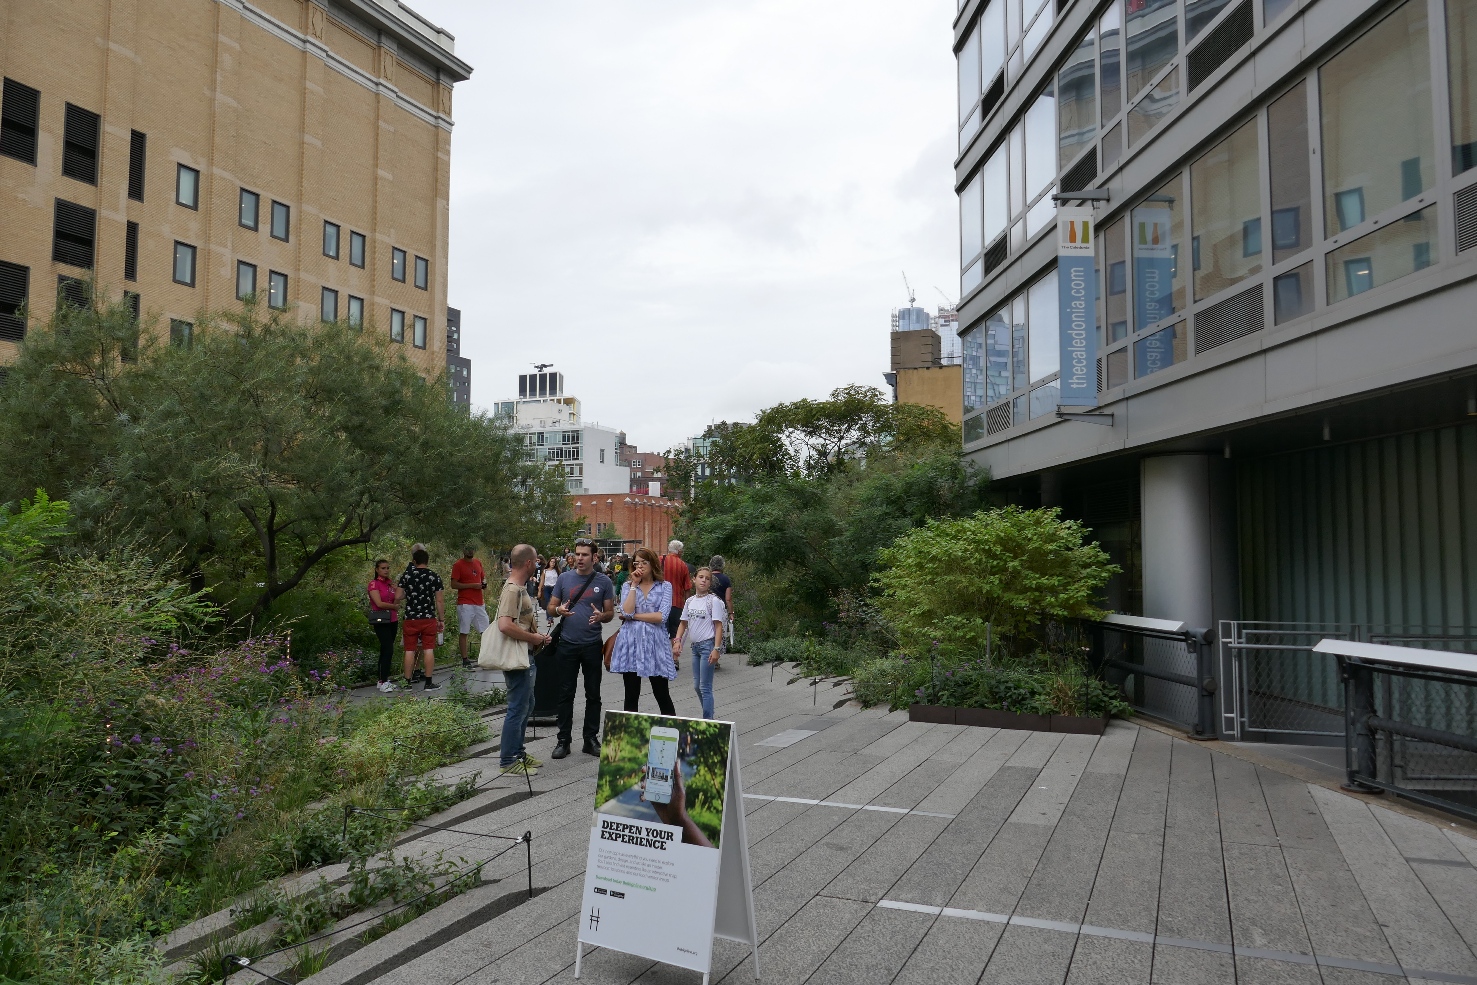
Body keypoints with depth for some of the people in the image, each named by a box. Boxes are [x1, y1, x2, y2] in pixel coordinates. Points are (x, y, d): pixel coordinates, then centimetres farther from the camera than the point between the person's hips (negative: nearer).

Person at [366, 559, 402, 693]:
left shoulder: (390, 583, 15)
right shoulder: (374, 583, -6)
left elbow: (396, 599, 6)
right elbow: (379, 603, -13)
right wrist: (395, 606, -2)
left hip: (392, 621, 7)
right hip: (381, 621, -7)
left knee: (385, 651, 9)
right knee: (388, 650, -14)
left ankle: (383, 680, 14)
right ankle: (383, 682, -11)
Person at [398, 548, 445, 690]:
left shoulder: (406, 576, 0)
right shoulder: (435, 577, -1)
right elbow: (440, 601, -2)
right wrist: (442, 620, 5)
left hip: (410, 619, 1)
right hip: (429, 619, -1)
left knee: (410, 650, 7)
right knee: (428, 649, 3)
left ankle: (408, 681, 13)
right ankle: (428, 682, 5)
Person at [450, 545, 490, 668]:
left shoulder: (478, 563, 13)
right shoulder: (458, 565, -5)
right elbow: (453, 585, -11)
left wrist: (484, 584, 2)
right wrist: (472, 585, -16)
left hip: (479, 603, 6)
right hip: (465, 604, -6)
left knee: (487, 630, 6)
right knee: (463, 632, -1)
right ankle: (464, 659, 4)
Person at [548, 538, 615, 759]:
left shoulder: (603, 582, 1)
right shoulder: (564, 579, 4)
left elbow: (611, 612, 4)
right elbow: (550, 608, 7)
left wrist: (601, 616, -18)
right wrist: (559, 610, -16)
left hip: (592, 645, 0)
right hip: (567, 645, 0)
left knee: (593, 695, 8)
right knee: (566, 693, 6)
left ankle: (591, 739, 19)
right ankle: (563, 739, 15)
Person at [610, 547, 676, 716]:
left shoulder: (665, 586, 4)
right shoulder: (628, 586, 10)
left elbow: (661, 617, -9)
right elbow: (626, 612, -9)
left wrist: (634, 616, -6)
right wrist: (634, 585, -4)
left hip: (655, 643, -2)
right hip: (631, 643, 2)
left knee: (662, 695, 3)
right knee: (631, 695, 6)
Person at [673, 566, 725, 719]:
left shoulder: (713, 601, -9)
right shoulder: (690, 601, 8)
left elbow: (718, 626, -12)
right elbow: (683, 623, 15)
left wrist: (716, 649, -19)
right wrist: (677, 641, 0)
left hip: (708, 645, -7)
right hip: (695, 646, 7)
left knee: (705, 687, -5)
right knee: (697, 686, 14)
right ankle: (709, 715, 28)